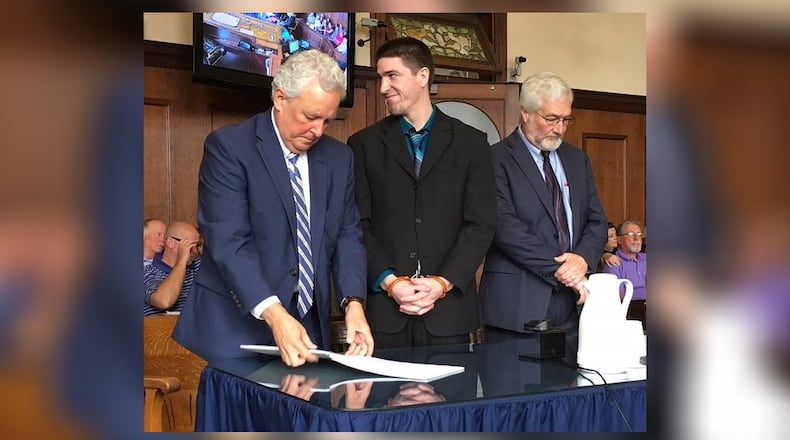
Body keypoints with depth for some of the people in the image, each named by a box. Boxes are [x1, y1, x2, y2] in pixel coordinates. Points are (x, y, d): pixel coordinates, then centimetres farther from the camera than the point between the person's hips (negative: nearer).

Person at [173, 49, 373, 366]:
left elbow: (347, 234, 7)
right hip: (236, 328, -4)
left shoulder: (339, 158, 9)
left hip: (309, 328, 5)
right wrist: (273, 314, -29)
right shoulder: (227, 146, -9)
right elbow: (228, 241, -18)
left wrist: (354, 303, -11)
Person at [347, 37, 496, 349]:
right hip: (384, 309, 0)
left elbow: (481, 224, 0)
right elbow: (358, 225, 2)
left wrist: (443, 283, -11)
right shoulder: (363, 144, 8)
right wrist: (389, 281, -11)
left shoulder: (471, 143, 6)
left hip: (448, 308, 0)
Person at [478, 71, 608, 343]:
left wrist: (583, 259, -8)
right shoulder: (497, 159, -5)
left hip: (574, 302, 5)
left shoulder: (577, 160, 17)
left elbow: (596, 221, 13)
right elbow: (505, 227, -14)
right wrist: (559, 269, -16)